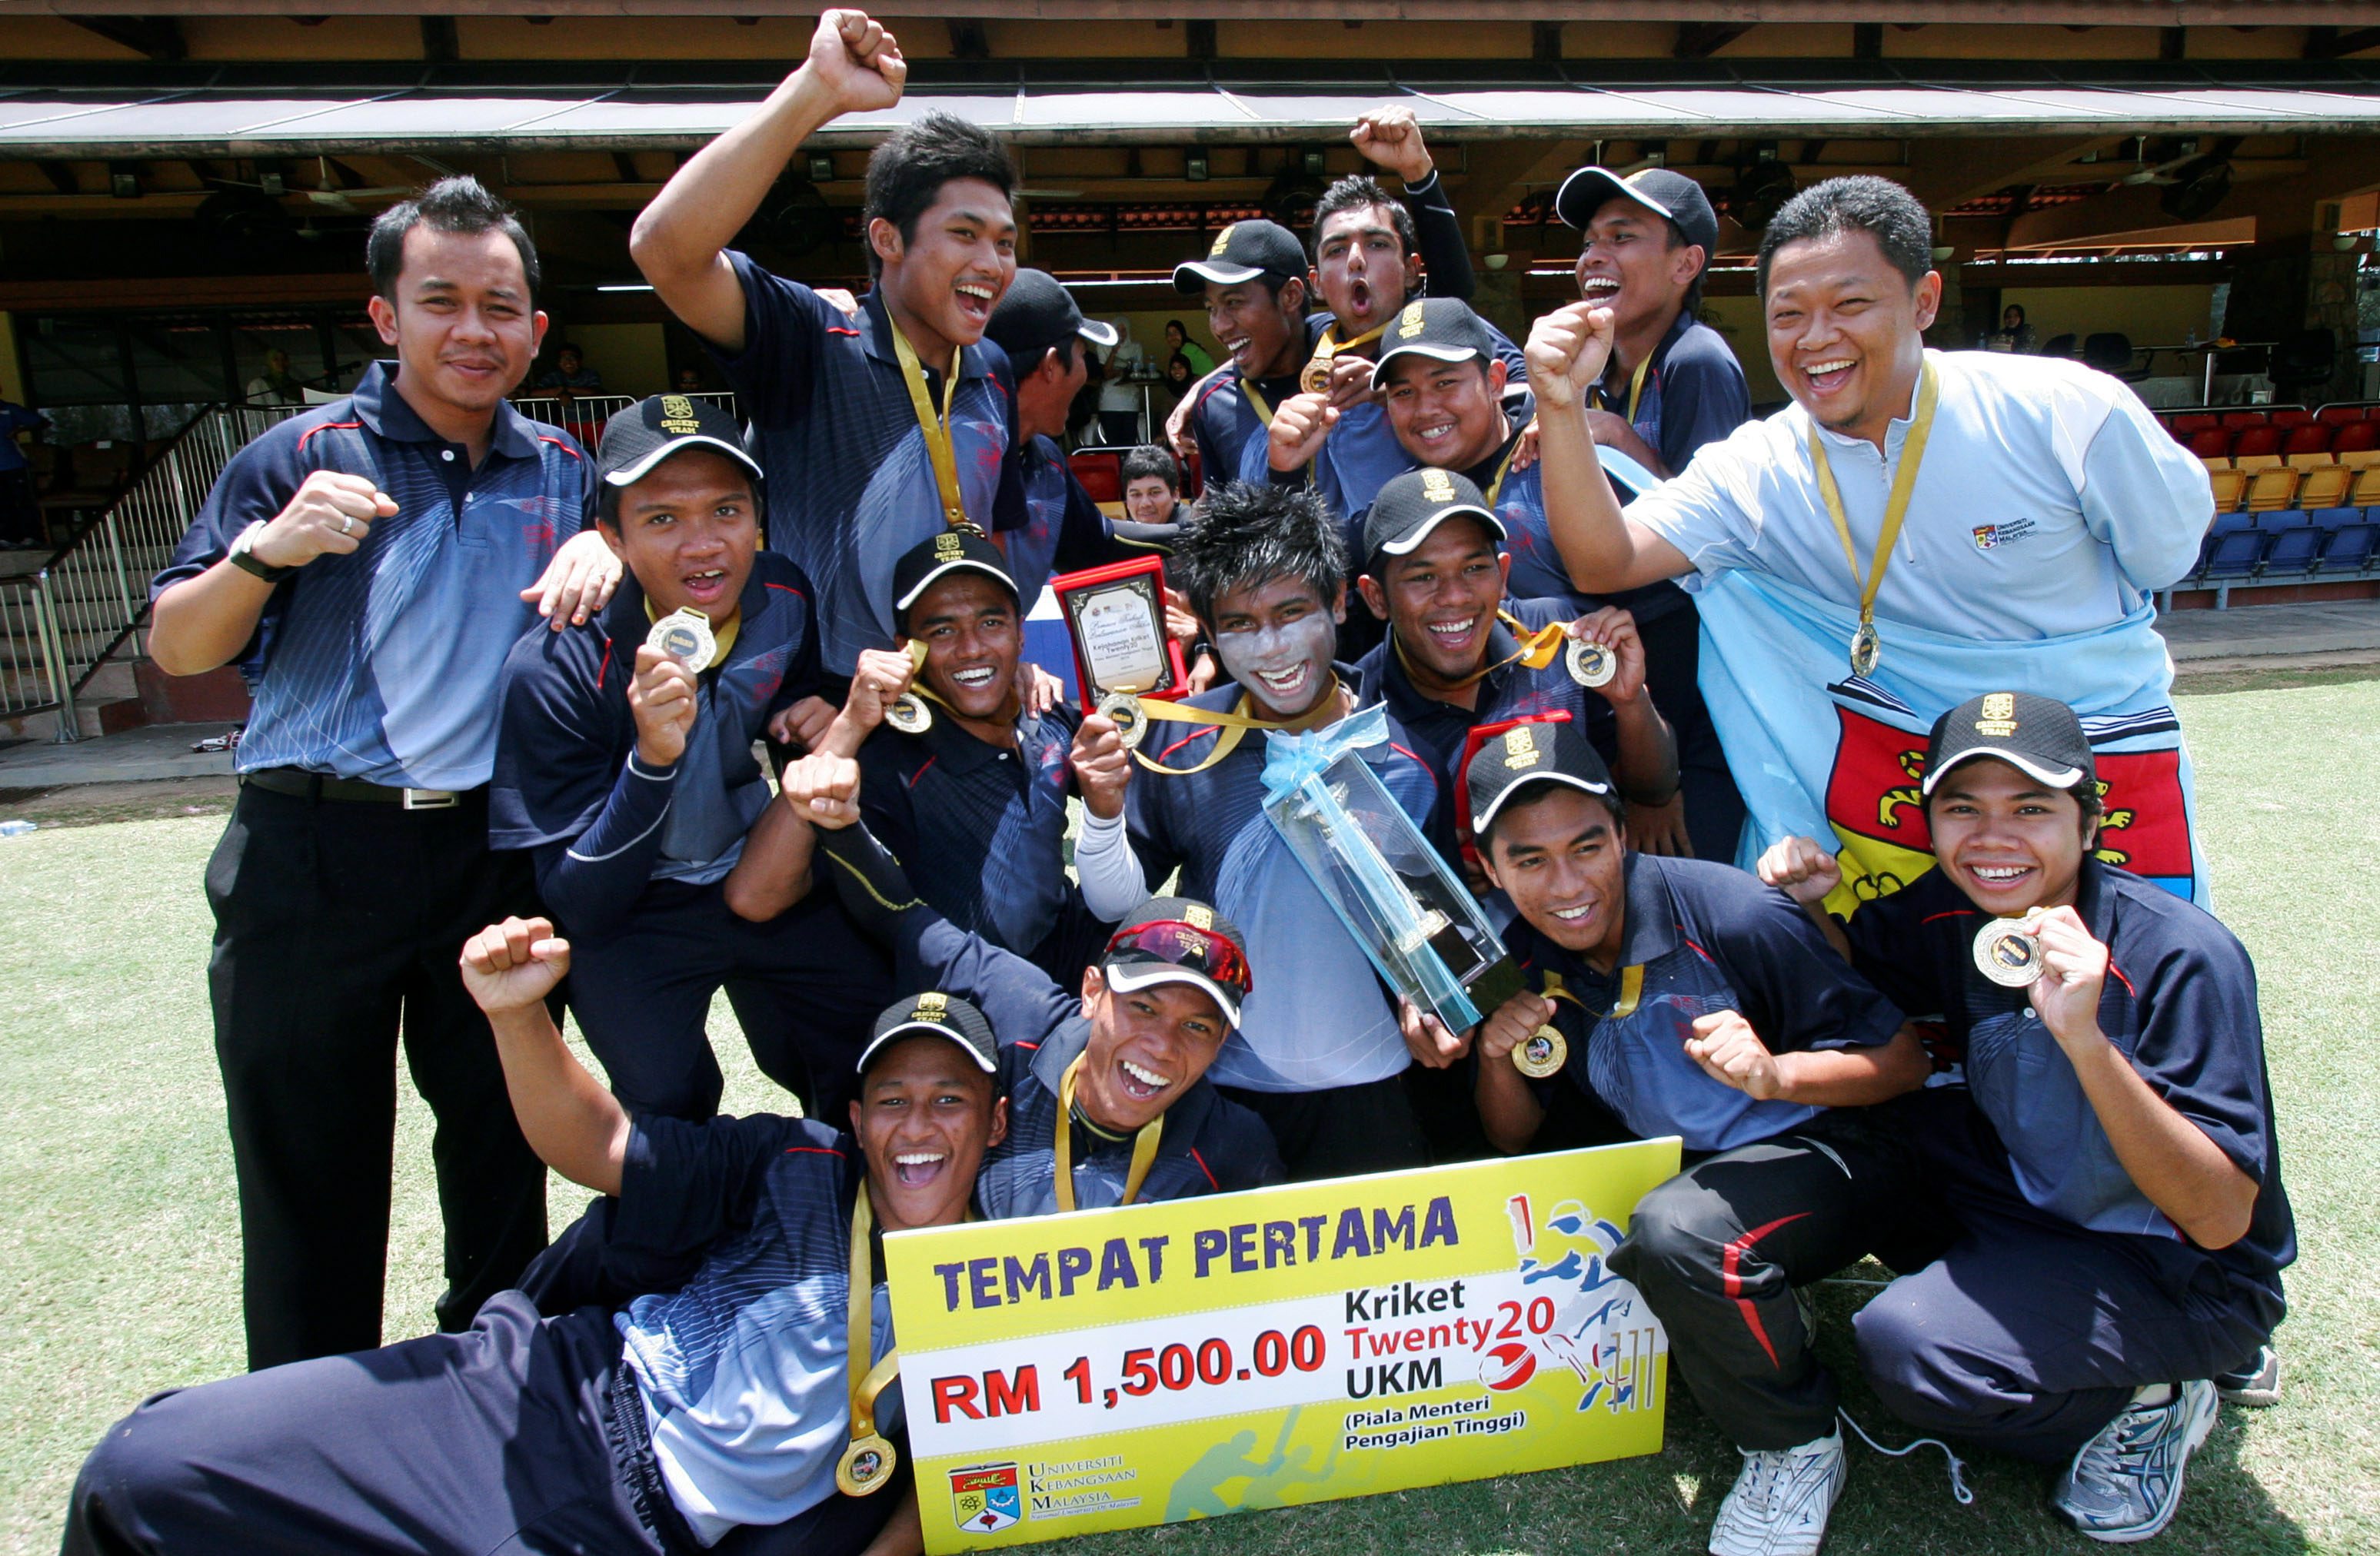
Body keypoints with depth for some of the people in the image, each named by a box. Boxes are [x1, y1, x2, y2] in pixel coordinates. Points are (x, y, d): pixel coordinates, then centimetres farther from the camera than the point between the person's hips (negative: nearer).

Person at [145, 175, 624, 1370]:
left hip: (497, 854, 3)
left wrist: (603, 551, -4)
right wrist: (265, 552, -20)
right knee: (309, 1168, 7)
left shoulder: (558, 469, 7)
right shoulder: (303, 456, -1)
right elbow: (176, 650, 0)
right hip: (315, 857, -2)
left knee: (502, 1142, 14)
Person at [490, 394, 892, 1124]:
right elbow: (579, 907, -25)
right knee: (673, 1115, -16)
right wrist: (651, 759, -40)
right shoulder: (555, 670, -25)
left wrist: (841, 720, -18)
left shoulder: (794, 600, -17)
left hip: (775, 891, 3)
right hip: (632, 919, -2)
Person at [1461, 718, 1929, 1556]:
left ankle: (1796, 1447, -5)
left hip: (1824, 1154, -6)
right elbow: (1517, 1141, 6)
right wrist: (1497, 1057, -14)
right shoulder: (1525, 961, -5)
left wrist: (1776, 1074, -32)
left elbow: (1904, 1061, -13)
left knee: (1677, 1231, -34)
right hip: (1680, 1171, 6)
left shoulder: (1725, 912, -22)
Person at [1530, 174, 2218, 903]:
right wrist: (1562, 405, -35)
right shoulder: (1754, 473, -12)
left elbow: (2169, 555, 0)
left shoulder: (2068, 413, -15)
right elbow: (1602, 562, -23)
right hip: (1892, 754, 1)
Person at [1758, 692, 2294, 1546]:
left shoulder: (2184, 958, -25)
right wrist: (1807, 906, -11)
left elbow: (2221, 1219, -28)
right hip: (2030, 1205, 7)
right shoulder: (1949, 915, -9)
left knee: (1906, 1345, -26)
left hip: (2185, 1279, -6)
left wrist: (2083, 1037, -41)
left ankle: (2146, 1401, 1)